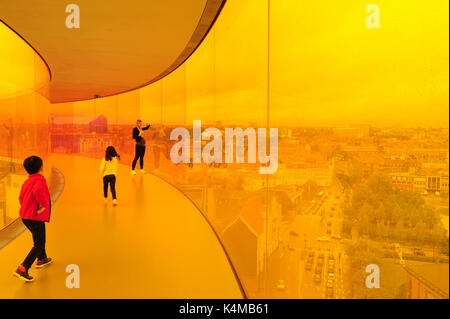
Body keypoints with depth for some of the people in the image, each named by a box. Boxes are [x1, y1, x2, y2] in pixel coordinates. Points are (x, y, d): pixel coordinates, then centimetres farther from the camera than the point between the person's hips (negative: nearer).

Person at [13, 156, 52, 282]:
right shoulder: (40, 179, -16)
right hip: (36, 217, -9)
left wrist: (27, 207, 14)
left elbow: (21, 197, 19)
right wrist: (43, 205, -25)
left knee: (39, 238, 29)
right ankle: (22, 269, -13)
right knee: (38, 245, -3)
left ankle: (42, 259, 45)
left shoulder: (26, 182, 11)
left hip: (25, 216, 9)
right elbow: (37, 191, -36)